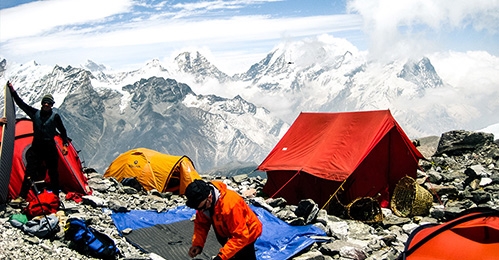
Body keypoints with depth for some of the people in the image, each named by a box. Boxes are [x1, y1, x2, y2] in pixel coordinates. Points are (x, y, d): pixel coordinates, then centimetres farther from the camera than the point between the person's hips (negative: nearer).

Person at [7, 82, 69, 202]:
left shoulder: (55, 116, -4)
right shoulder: (35, 113, 4)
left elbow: (62, 131, 2)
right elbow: (21, 104, 6)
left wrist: (65, 145, -5)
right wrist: (12, 91, 2)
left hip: (50, 147, -2)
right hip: (36, 147, 2)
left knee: (53, 173, 5)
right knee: (29, 172, -3)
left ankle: (55, 195, 18)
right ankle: (22, 196, 1)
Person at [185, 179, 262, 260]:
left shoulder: (229, 204, -41)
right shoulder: (204, 202, -20)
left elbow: (240, 237, -38)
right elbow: (201, 224, -8)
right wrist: (197, 244, -23)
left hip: (247, 234, -7)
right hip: (229, 230, 7)